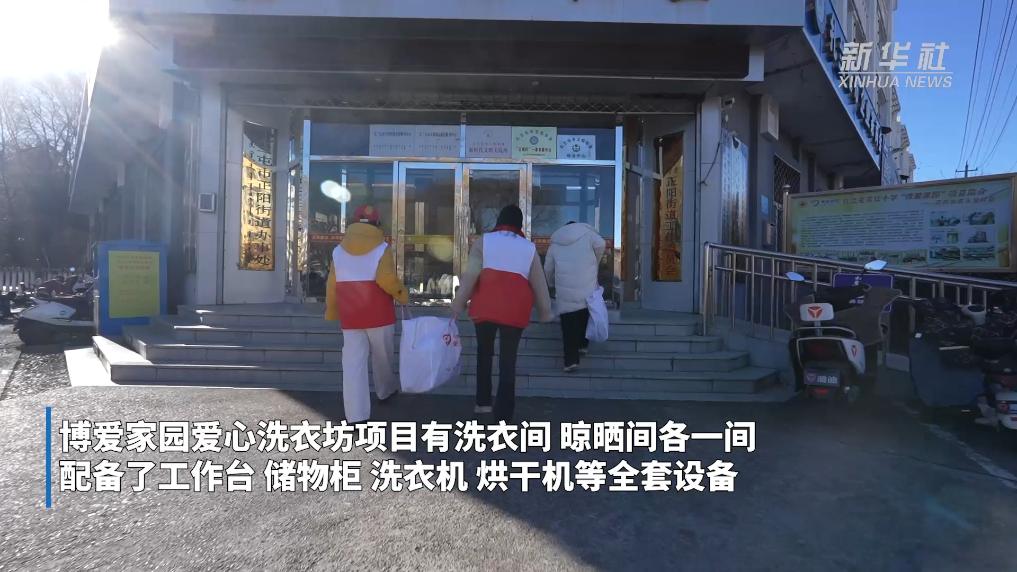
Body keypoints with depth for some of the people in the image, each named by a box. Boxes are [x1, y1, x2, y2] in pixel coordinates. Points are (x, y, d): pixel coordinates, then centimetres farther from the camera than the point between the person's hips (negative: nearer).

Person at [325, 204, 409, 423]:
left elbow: (332, 285, 7)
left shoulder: (338, 250, 6)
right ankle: (386, 390, 42)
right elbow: (386, 279, -21)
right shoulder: (382, 248, -6)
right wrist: (401, 294, -4)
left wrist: (332, 311, 18)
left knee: (353, 363, 0)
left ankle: (356, 415, -2)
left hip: (350, 316, 2)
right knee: (382, 356, 19)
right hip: (378, 314, -2)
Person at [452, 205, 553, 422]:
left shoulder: (483, 241, 6)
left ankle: (483, 402, 23)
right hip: (515, 310, 0)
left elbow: (470, 275, -2)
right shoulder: (529, 248, 11)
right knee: (508, 360, 4)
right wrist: (545, 311, 20)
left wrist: (459, 303, 3)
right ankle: (504, 415, 4)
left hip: (485, 307, 0)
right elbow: (539, 283, 11)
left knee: (484, 353, 19)